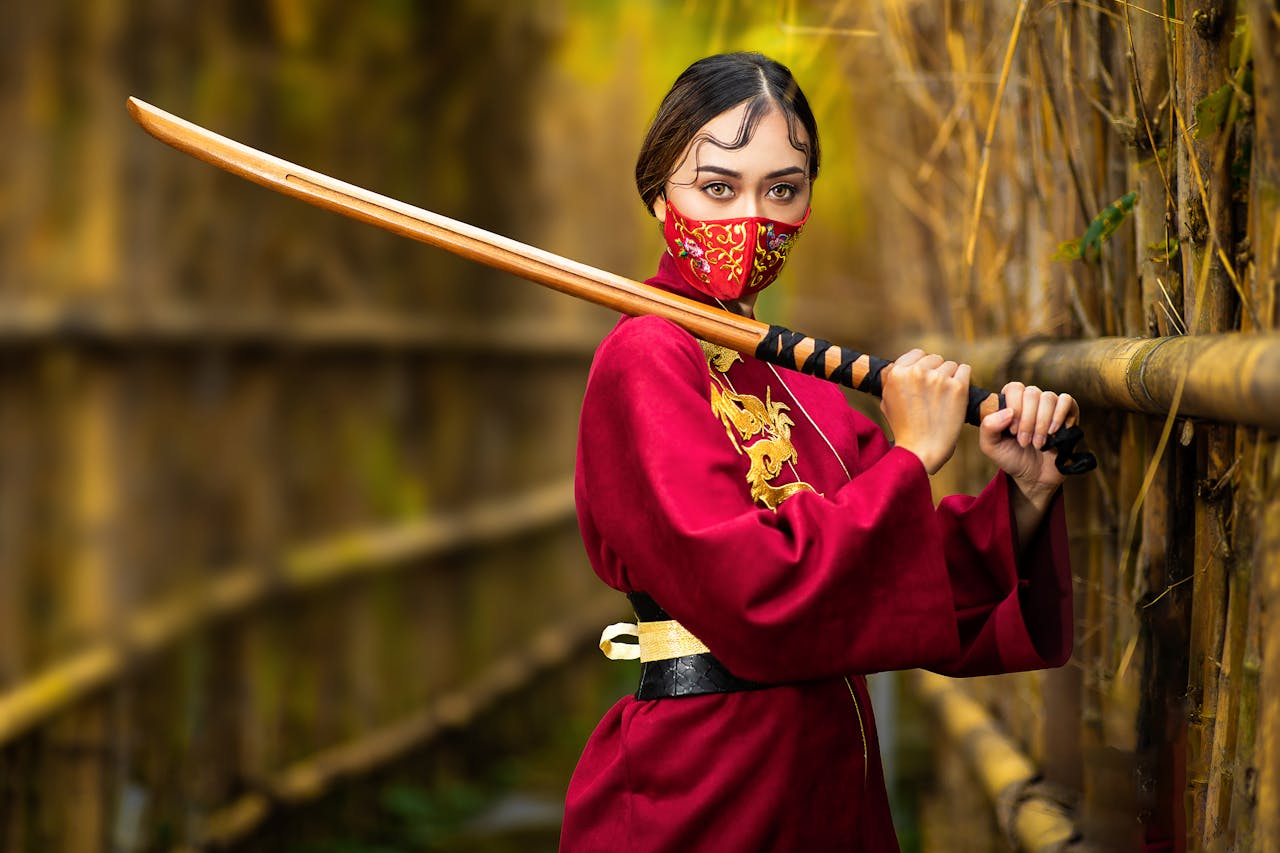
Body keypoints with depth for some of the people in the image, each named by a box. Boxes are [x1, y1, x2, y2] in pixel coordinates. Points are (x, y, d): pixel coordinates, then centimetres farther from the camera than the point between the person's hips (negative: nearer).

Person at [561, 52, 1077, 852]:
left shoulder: (792, 377, 10)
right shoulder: (648, 359, -13)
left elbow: (928, 587, 8)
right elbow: (752, 592, -24)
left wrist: (1023, 500, -9)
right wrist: (912, 455, -16)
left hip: (828, 786, 8)